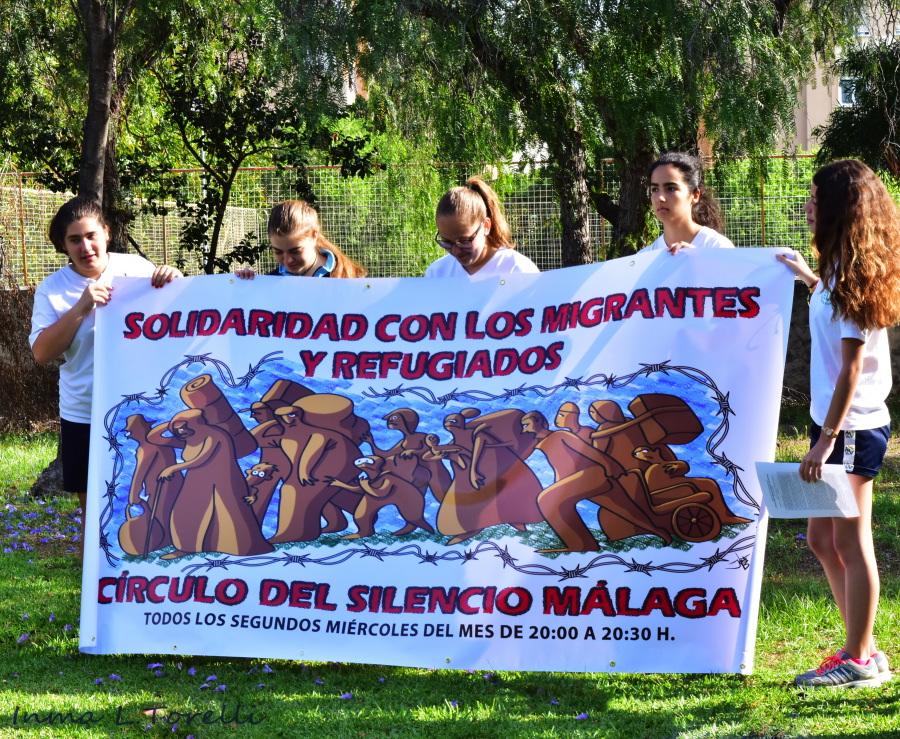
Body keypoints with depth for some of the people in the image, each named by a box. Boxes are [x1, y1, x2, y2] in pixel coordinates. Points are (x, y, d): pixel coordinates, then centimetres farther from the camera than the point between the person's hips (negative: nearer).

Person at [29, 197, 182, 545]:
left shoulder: (135, 268, -2)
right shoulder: (52, 290, -3)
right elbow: (41, 353, -13)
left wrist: (174, 281, -17)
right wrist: (81, 308, -24)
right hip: (85, 416, 0)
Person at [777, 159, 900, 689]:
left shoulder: (853, 278, -18)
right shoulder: (845, 272, 8)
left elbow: (851, 369, -20)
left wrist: (826, 438, -21)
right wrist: (808, 277, 35)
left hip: (852, 426, -10)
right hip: (838, 423, 10)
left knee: (850, 541, -2)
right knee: (823, 538, 14)